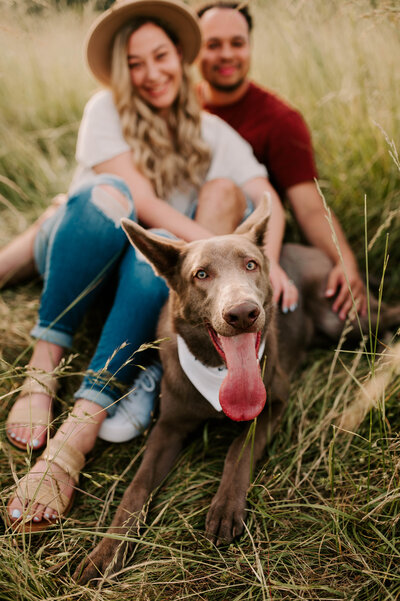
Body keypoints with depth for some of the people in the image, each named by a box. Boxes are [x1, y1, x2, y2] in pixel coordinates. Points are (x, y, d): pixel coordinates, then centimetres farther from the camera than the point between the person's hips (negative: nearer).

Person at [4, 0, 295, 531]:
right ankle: (43, 369, -35)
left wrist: (266, 261, -29)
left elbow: (268, 200, -7)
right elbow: (138, 196, -19)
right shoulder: (106, 110, -4)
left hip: (153, 260, 2)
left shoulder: (213, 132, 5)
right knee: (109, 195, -34)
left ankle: (80, 430, -48)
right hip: (76, 262, -1)